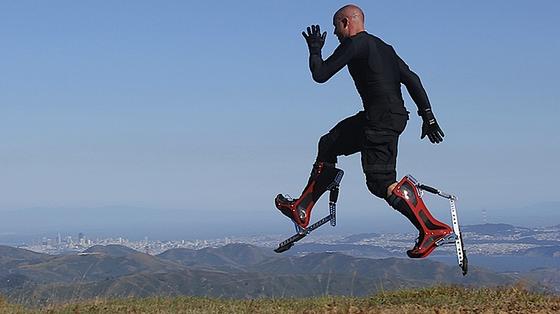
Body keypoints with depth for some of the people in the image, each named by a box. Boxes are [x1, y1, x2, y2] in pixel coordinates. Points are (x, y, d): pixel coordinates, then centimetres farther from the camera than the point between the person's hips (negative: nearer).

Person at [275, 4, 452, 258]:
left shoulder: (353, 44, -6)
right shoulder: (383, 47, 21)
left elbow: (320, 75, -4)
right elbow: (411, 79, 15)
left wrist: (315, 50, 15)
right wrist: (427, 116, 13)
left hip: (383, 118, -10)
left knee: (381, 183, -14)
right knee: (328, 145, 19)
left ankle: (433, 229, -19)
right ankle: (301, 210, 24)